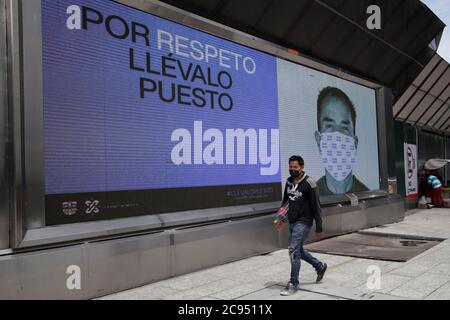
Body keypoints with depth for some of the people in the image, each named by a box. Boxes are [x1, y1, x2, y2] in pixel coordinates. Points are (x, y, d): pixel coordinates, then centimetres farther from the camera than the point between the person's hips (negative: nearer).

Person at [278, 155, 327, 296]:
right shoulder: (289, 181, 6)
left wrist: (319, 228, -10)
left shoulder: (309, 183, -14)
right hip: (292, 221, 8)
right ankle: (320, 266, 38)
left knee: (294, 250, -12)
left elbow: (316, 207, -12)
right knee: (298, 250, 16)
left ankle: (293, 284, 0)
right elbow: (285, 200, 18)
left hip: (303, 222, -7)